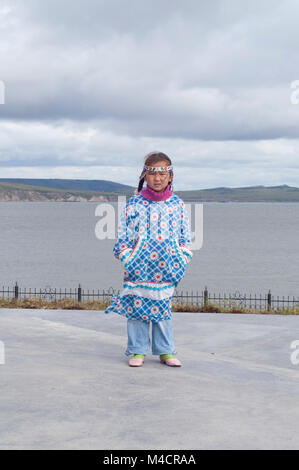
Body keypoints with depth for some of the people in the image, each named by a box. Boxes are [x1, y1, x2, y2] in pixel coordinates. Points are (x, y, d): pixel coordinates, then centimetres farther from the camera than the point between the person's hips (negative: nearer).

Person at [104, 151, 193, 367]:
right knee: (137, 307, 1)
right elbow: (123, 235, 3)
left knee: (164, 309, 8)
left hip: (166, 269, 1)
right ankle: (138, 351, 13)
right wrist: (128, 258, -5)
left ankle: (165, 351, 19)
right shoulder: (134, 204, 0)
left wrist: (182, 260, 3)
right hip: (139, 268, -1)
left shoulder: (178, 205, 6)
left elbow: (186, 236, 12)